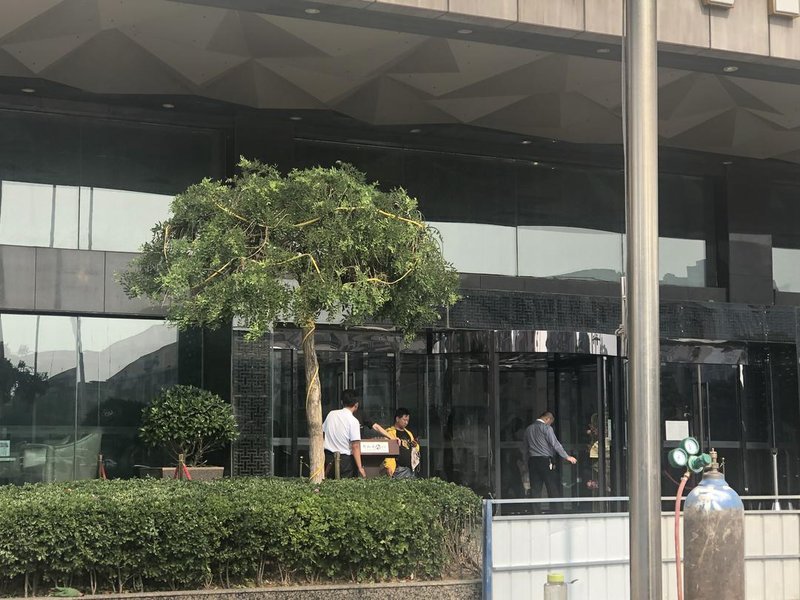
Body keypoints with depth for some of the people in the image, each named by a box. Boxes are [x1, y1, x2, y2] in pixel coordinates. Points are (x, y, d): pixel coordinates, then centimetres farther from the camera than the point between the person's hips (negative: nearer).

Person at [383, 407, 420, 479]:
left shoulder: (408, 433, 21)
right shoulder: (390, 432, -1)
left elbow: (416, 451, 28)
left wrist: (415, 446, 4)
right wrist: (388, 467, -20)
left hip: (410, 469, 6)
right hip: (398, 469, -6)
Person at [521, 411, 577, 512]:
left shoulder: (528, 429, 14)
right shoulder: (546, 428, -5)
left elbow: (524, 450, 18)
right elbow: (555, 444, -10)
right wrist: (567, 457, -5)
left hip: (532, 461, 6)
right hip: (545, 460, -6)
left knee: (535, 490, 5)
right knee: (553, 489, -3)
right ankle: (557, 512, -6)